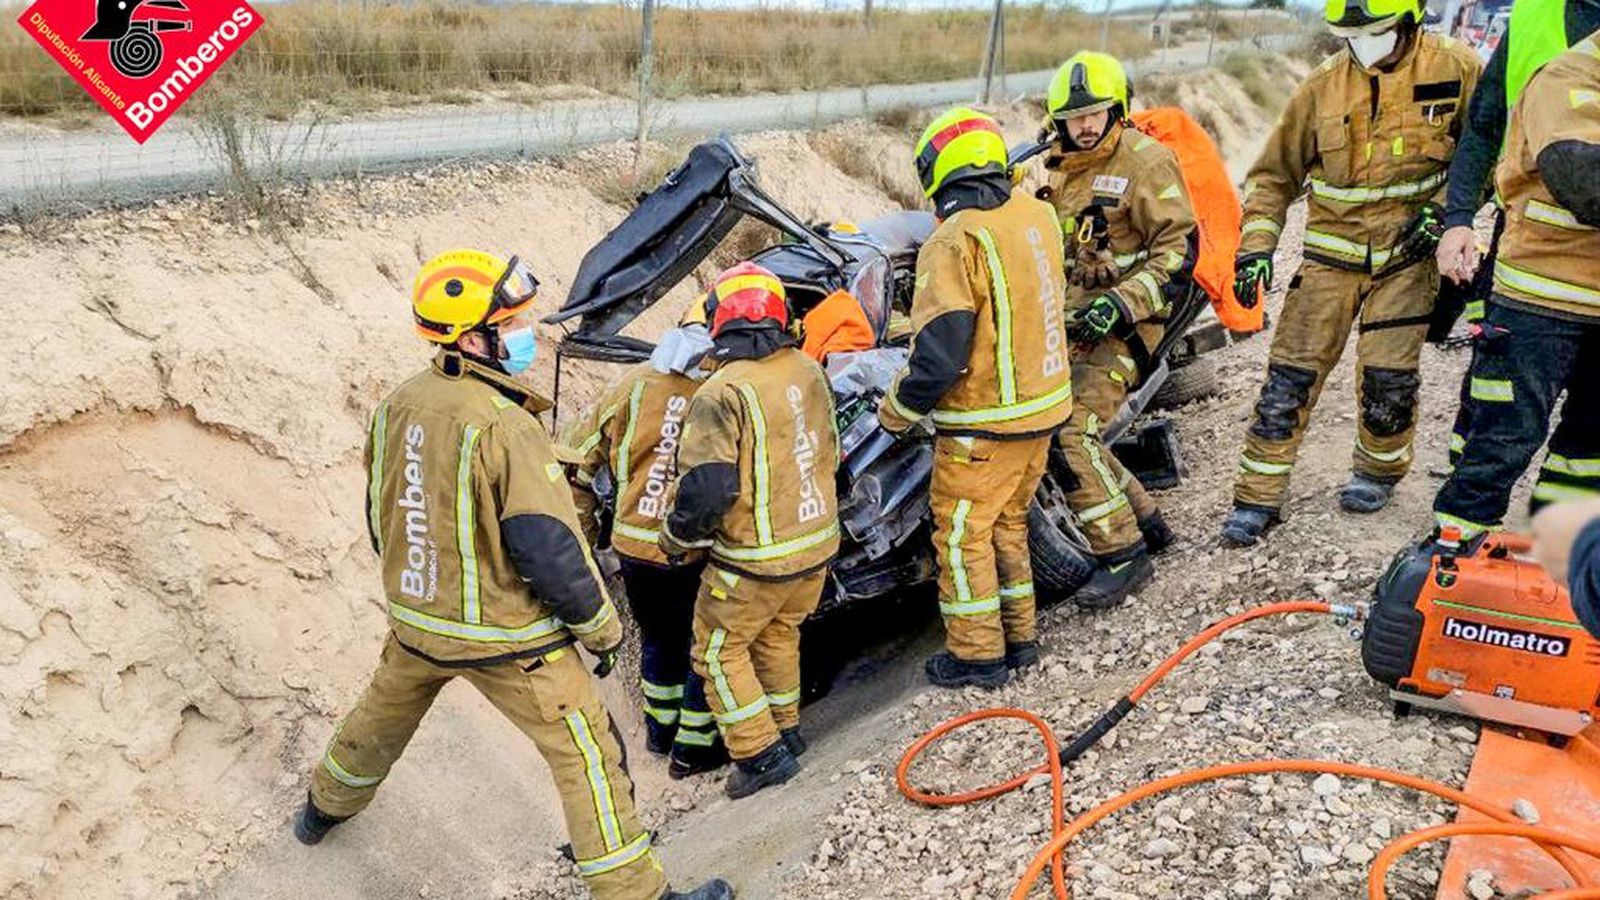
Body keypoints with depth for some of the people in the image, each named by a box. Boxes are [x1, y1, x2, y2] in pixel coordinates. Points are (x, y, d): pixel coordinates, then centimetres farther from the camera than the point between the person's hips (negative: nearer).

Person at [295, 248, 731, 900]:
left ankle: (325, 808, 58)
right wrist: (601, 628, -12)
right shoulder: (504, 426, -27)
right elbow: (549, 548, -26)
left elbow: (380, 519, 10)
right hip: (505, 636, -7)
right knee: (587, 754, 4)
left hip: (415, 619, 8)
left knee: (381, 719, 33)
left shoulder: (396, 406, -4)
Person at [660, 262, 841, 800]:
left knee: (718, 650, 12)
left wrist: (678, 538, -7)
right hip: (819, 542, 7)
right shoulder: (810, 372, 0)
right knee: (779, 635, 27)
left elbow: (706, 485, -24)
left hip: (756, 558, -7)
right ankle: (786, 730, 40)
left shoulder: (723, 392, -22)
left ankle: (760, 754, 13)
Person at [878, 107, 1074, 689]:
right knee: (1008, 522, 22)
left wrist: (897, 409, -8)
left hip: (985, 422, -8)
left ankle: (977, 654, 18)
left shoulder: (956, 241, -21)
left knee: (962, 533, 8)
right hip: (1045, 406, 8)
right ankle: (1019, 636, 32)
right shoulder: (1038, 214, 3)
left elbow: (940, 353, -23)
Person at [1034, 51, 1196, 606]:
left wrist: (1120, 305, -22)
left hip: (1123, 323, -8)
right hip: (1070, 320, 8)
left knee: (1071, 429, -20)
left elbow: (1179, 250, -12)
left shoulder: (1146, 161, -8)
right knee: (1070, 430, 6)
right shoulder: (1057, 168, 16)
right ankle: (1144, 518, 24)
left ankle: (1123, 554, -10)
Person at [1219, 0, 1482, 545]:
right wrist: (1256, 246, -6)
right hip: (1332, 251, 1)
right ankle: (1258, 498, 4)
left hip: (1408, 252, -1)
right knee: (1290, 376, -4)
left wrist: (1445, 209, -7)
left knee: (1388, 377, 0)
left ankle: (1379, 469, 30)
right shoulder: (1323, 86, -2)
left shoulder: (1455, 69, -5)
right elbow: (1276, 173, 4)